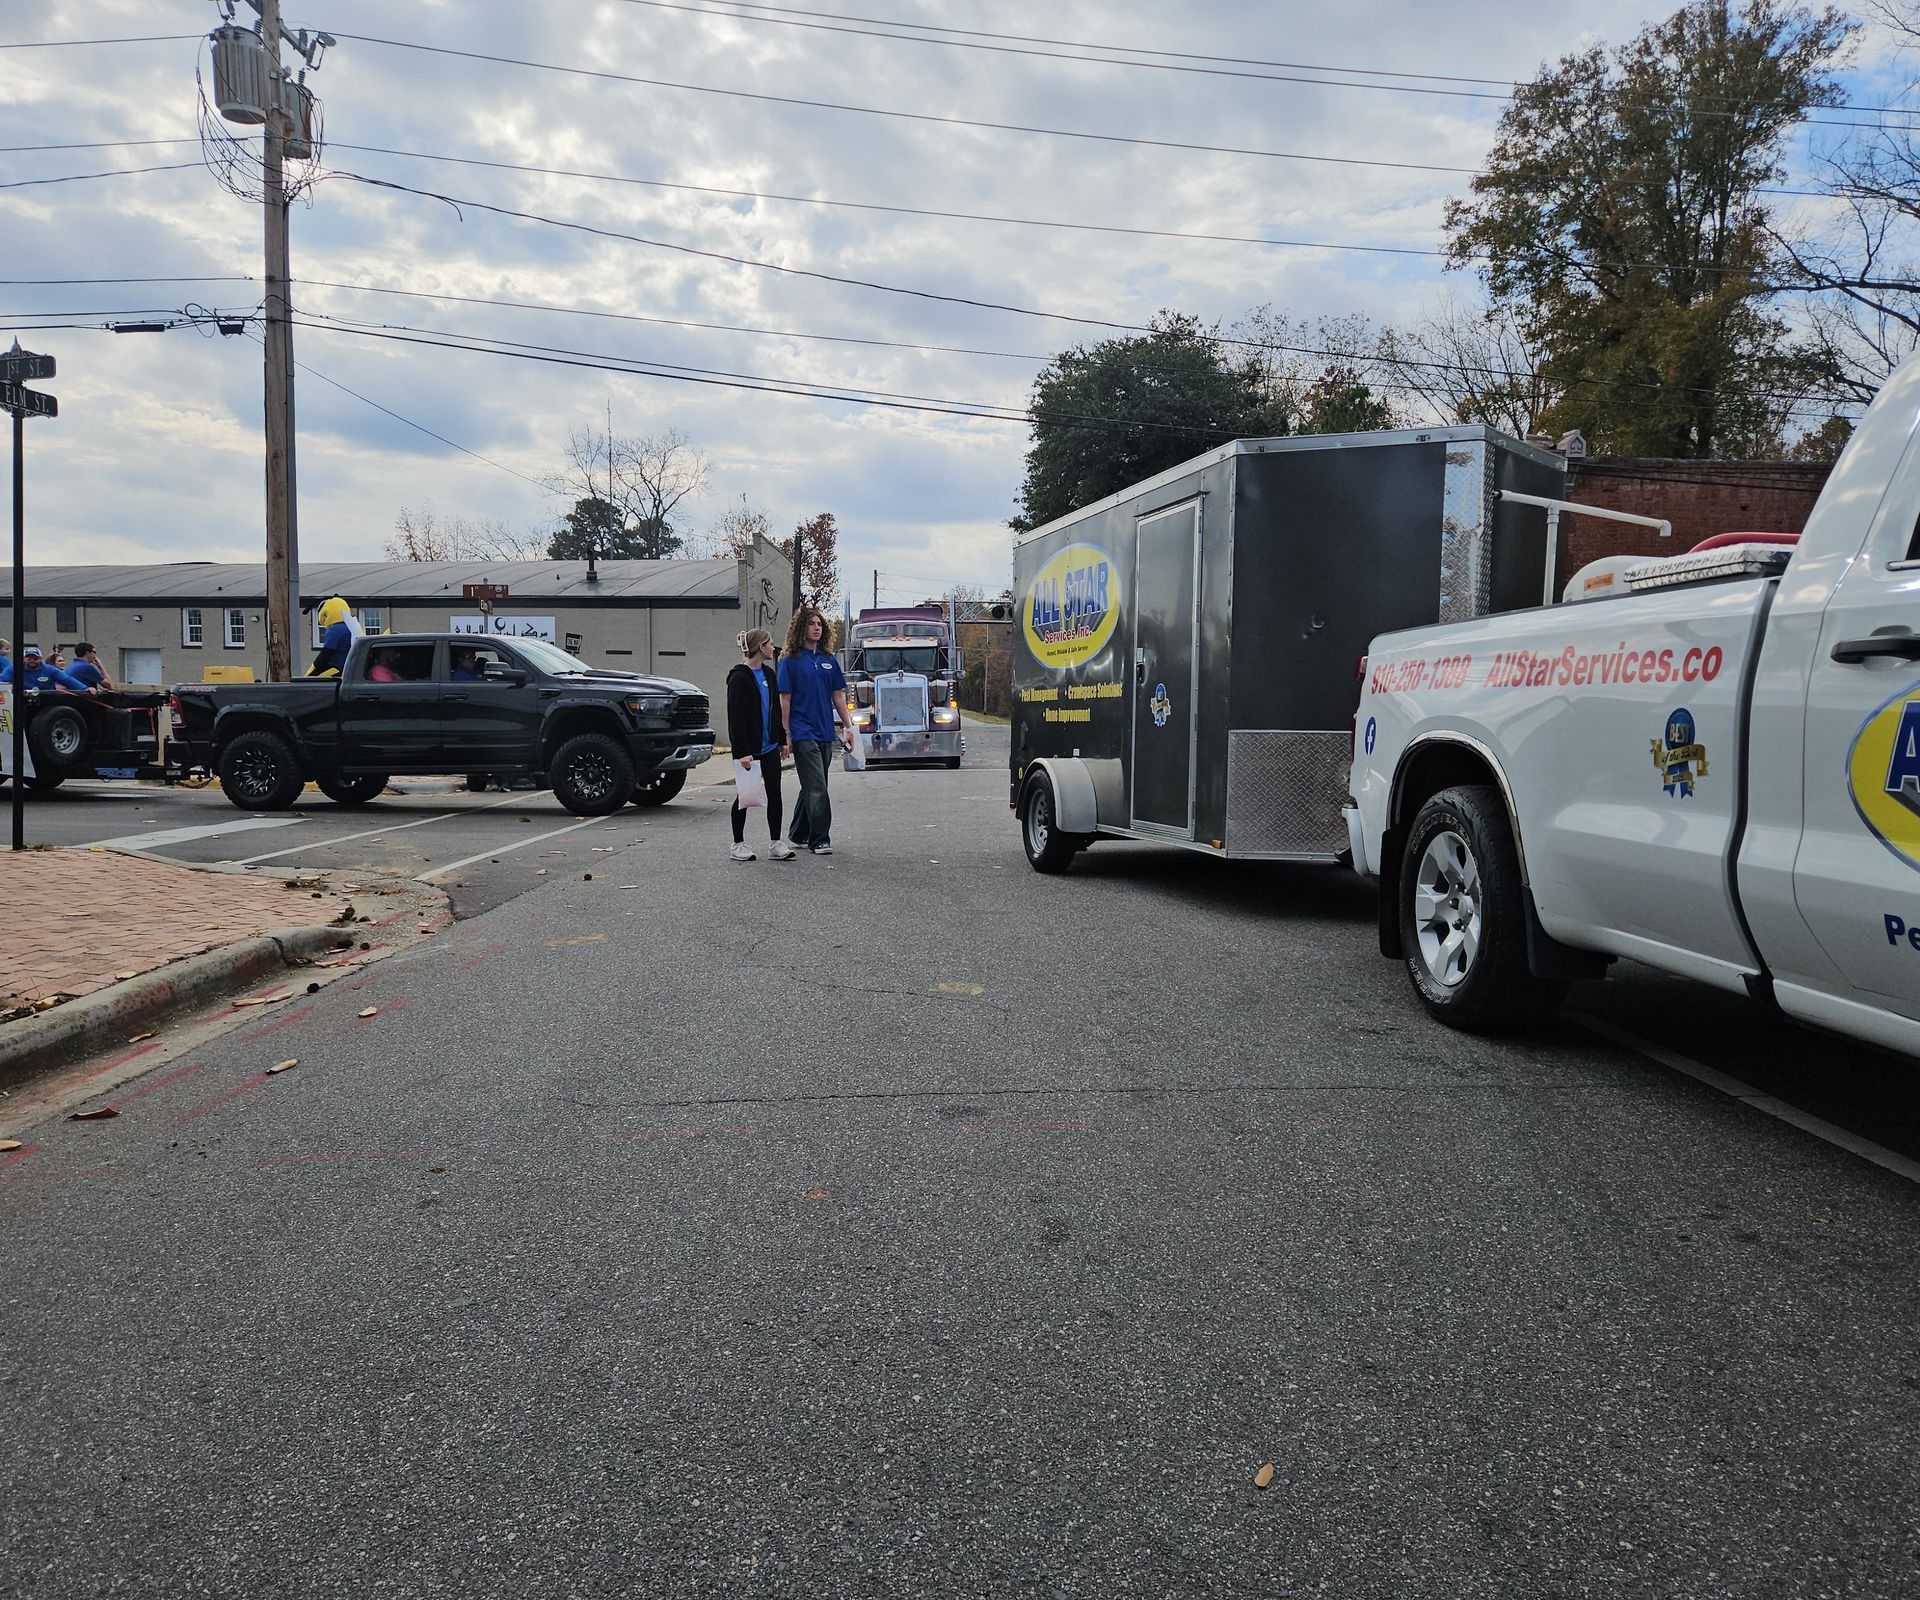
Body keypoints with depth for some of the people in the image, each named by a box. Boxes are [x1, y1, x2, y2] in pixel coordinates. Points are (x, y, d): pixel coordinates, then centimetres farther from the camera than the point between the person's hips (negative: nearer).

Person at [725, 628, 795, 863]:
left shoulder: (768, 674, 12)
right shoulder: (739, 677, -12)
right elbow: (735, 717, -16)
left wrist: (782, 738, 14)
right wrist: (742, 751, -21)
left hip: (769, 746, 7)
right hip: (749, 748, -7)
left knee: (774, 793, 3)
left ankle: (776, 843, 7)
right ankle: (739, 844, 15)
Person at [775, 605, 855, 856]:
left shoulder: (828, 660, 12)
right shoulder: (791, 660, -3)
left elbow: (838, 696, 14)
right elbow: (785, 699, -5)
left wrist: (848, 726, 8)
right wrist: (785, 734, -9)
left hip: (825, 733, 6)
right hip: (803, 733, -6)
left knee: (812, 787, 14)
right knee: (817, 787, -11)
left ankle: (798, 834, 27)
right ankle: (819, 839, -7)